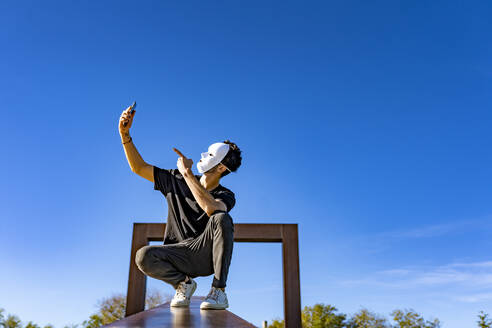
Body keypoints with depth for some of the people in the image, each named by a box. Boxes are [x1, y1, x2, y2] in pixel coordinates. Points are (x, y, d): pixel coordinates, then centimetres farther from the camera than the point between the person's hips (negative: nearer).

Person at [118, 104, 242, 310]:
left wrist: (187, 173, -23)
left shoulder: (226, 196, -2)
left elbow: (210, 208, -28)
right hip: (178, 256, 2)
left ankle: (219, 289, -18)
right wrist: (125, 134, 0)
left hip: (205, 254, -2)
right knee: (143, 256, -30)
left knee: (221, 219, -32)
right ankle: (183, 283, 2)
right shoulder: (177, 181, 9)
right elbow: (139, 168, 11)